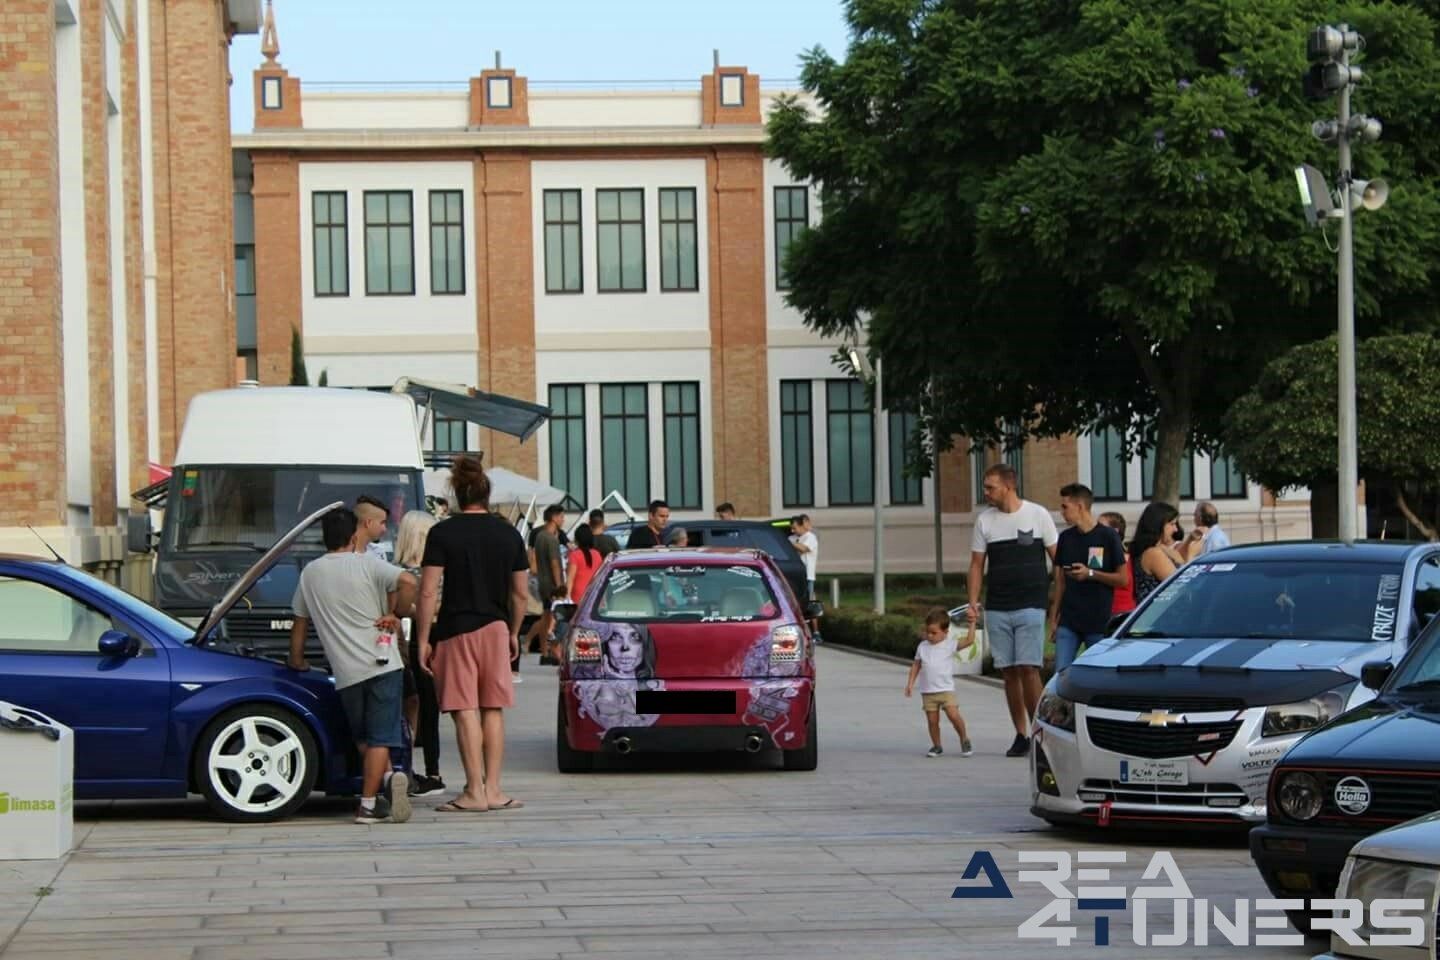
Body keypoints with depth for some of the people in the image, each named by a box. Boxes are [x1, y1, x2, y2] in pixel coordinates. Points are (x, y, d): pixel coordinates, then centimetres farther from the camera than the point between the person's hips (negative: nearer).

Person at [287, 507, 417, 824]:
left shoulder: (310, 573, 10)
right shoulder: (367, 564, 0)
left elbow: (299, 623, 19)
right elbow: (408, 582, -17)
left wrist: (297, 661, 33)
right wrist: (394, 614, -2)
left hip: (347, 673, 2)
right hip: (382, 665, -2)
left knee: (363, 738, 18)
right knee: (379, 737, -1)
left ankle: (387, 778, -4)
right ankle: (368, 804, -10)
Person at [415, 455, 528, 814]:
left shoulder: (443, 533, -8)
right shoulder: (508, 534, 4)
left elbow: (428, 591, -12)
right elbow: (520, 593, 8)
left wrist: (423, 639, -6)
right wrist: (513, 633, 21)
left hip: (456, 629, -4)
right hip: (495, 628, 4)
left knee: (465, 712, -3)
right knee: (493, 710, 9)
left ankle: (475, 792, -6)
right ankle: (493, 789, 9)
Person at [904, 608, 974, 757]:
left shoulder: (951, 644, -1)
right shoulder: (922, 647, 7)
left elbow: (969, 641, -7)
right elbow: (916, 665, 14)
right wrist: (910, 683, 9)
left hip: (946, 689, -3)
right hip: (927, 691, 3)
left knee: (953, 714, -16)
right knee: (932, 720, 2)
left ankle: (964, 740, 4)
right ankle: (936, 746, 17)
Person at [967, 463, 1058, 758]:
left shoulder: (1037, 514, -1)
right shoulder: (984, 521, 7)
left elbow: (1057, 558, 3)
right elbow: (977, 564, 11)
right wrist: (972, 603, 1)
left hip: (1031, 606, -4)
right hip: (996, 609, 4)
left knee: (1028, 668, -12)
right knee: (1009, 672, 4)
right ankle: (1021, 736, 11)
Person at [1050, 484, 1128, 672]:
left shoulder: (1107, 537, -3)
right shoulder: (1066, 538, 10)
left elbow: (1123, 579, -3)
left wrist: (1091, 574, -15)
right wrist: (1053, 618, 10)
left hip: (1099, 623, -4)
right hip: (1068, 621, 4)